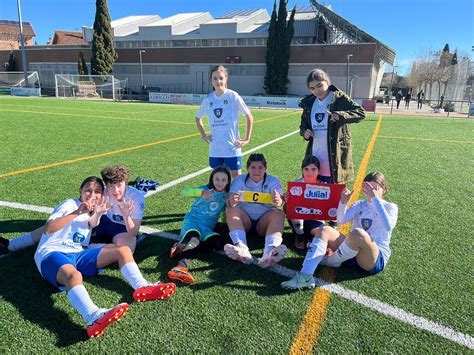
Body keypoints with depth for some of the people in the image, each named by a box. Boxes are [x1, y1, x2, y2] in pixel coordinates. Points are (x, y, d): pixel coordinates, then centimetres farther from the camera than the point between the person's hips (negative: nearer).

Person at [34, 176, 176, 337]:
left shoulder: (92, 213, 24)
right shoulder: (70, 204, 0)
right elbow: (47, 229, -15)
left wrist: (97, 214, -4)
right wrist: (77, 212, -25)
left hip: (77, 255, 7)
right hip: (51, 254, -7)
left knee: (123, 250, -8)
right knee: (74, 275, -42)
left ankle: (142, 288, -32)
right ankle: (95, 317, -70)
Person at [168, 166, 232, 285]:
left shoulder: (226, 196, 12)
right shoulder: (205, 189, 3)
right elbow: (185, 192, -13)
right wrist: (201, 192, -30)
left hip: (207, 228, 3)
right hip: (192, 221, -3)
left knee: (218, 243, -30)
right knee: (194, 238, -37)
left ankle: (182, 247, -32)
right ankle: (182, 266, -61)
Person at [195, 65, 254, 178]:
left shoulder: (233, 96, -8)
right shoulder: (208, 99, 4)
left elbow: (249, 116, -1)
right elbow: (198, 117, 20)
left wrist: (247, 139, -5)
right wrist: (204, 135, 10)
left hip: (232, 147, -4)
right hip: (215, 148, 4)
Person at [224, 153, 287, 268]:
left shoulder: (273, 181, 4)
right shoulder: (240, 180, 5)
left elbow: (280, 200, -16)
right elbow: (231, 200, -13)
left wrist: (278, 201, -42)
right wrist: (232, 202, -39)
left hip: (264, 221, 0)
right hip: (244, 220, 1)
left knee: (279, 213, -27)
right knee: (231, 210, -26)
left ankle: (269, 252, -52)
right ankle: (242, 249, -48)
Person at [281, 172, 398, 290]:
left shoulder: (390, 207, 5)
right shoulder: (360, 205, 18)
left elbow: (388, 226, -19)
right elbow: (341, 220, 0)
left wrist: (375, 199, -22)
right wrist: (344, 202, -18)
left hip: (376, 258, -5)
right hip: (352, 252, 5)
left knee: (358, 233, -37)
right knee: (325, 231, -16)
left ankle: (329, 261, -13)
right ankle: (305, 276, -30)